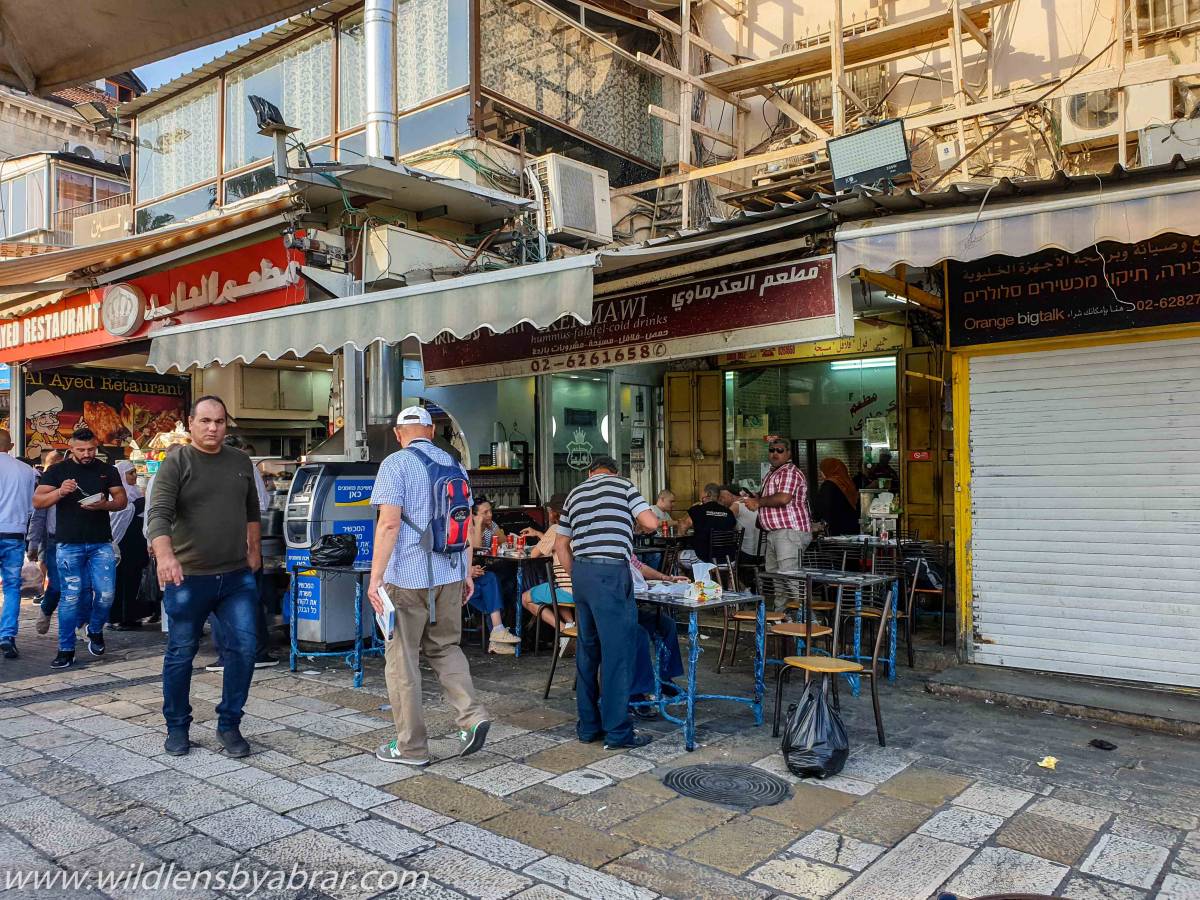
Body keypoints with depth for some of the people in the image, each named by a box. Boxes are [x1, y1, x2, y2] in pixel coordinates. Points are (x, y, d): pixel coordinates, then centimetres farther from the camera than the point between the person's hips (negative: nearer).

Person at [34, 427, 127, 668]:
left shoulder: (107, 470, 8)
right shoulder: (56, 471, 4)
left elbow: (122, 500, 5)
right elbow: (37, 501, -2)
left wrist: (104, 505, -16)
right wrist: (60, 492, -21)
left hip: (101, 543, 1)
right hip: (68, 545, -1)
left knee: (106, 594, -4)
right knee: (70, 598, 1)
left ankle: (95, 631, 25)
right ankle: (66, 650, 12)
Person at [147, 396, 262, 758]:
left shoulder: (241, 462, 10)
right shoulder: (176, 464, -5)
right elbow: (159, 514, -17)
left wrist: (254, 550, 19)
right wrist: (165, 555, -33)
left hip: (237, 576, 4)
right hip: (189, 578, -3)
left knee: (243, 649, 0)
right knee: (181, 654, 8)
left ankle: (229, 725, 14)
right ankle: (177, 727, 25)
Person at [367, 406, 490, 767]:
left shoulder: (396, 464, -8)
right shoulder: (454, 465, 11)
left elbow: (389, 524, -17)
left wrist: (376, 577, -15)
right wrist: (467, 572, 20)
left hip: (407, 577, -6)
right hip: (450, 575, 6)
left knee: (402, 659, 5)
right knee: (444, 647, 20)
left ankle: (411, 746, 12)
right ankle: (472, 715, 4)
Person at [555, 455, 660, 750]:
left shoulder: (575, 494, 19)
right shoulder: (623, 485, 5)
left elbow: (560, 545, 19)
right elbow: (650, 522, -5)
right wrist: (630, 520, 15)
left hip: (581, 571, 6)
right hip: (611, 571, -6)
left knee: (587, 649, 13)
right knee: (617, 651, -2)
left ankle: (588, 725, 19)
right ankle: (617, 731, 1)